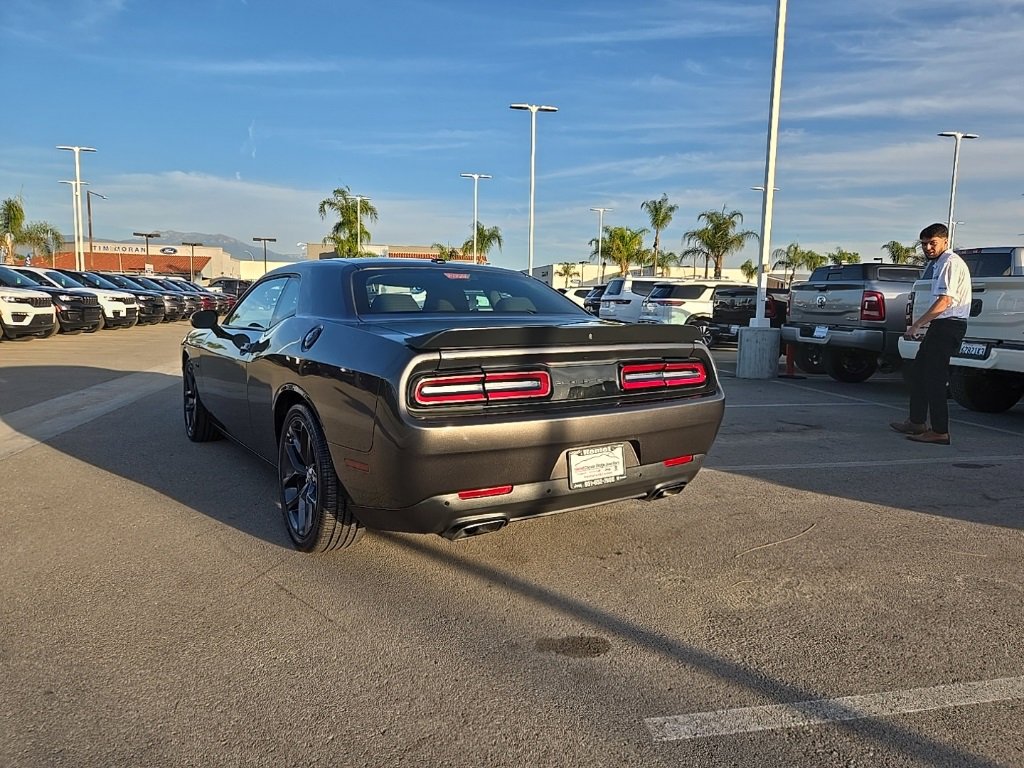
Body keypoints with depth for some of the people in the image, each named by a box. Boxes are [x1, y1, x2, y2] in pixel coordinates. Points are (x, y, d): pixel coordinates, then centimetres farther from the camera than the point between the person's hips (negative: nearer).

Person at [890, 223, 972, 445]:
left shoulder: (951, 263, -12)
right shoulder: (940, 264, 19)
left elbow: (944, 302, -20)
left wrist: (916, 325, -17)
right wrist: (924, 326, 18)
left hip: (947, 326, -10)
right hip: (941, 326, 10)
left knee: (934, 378, -7)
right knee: (917, 374, 15)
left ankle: (940, 432, -2)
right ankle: (917, 422, 24)